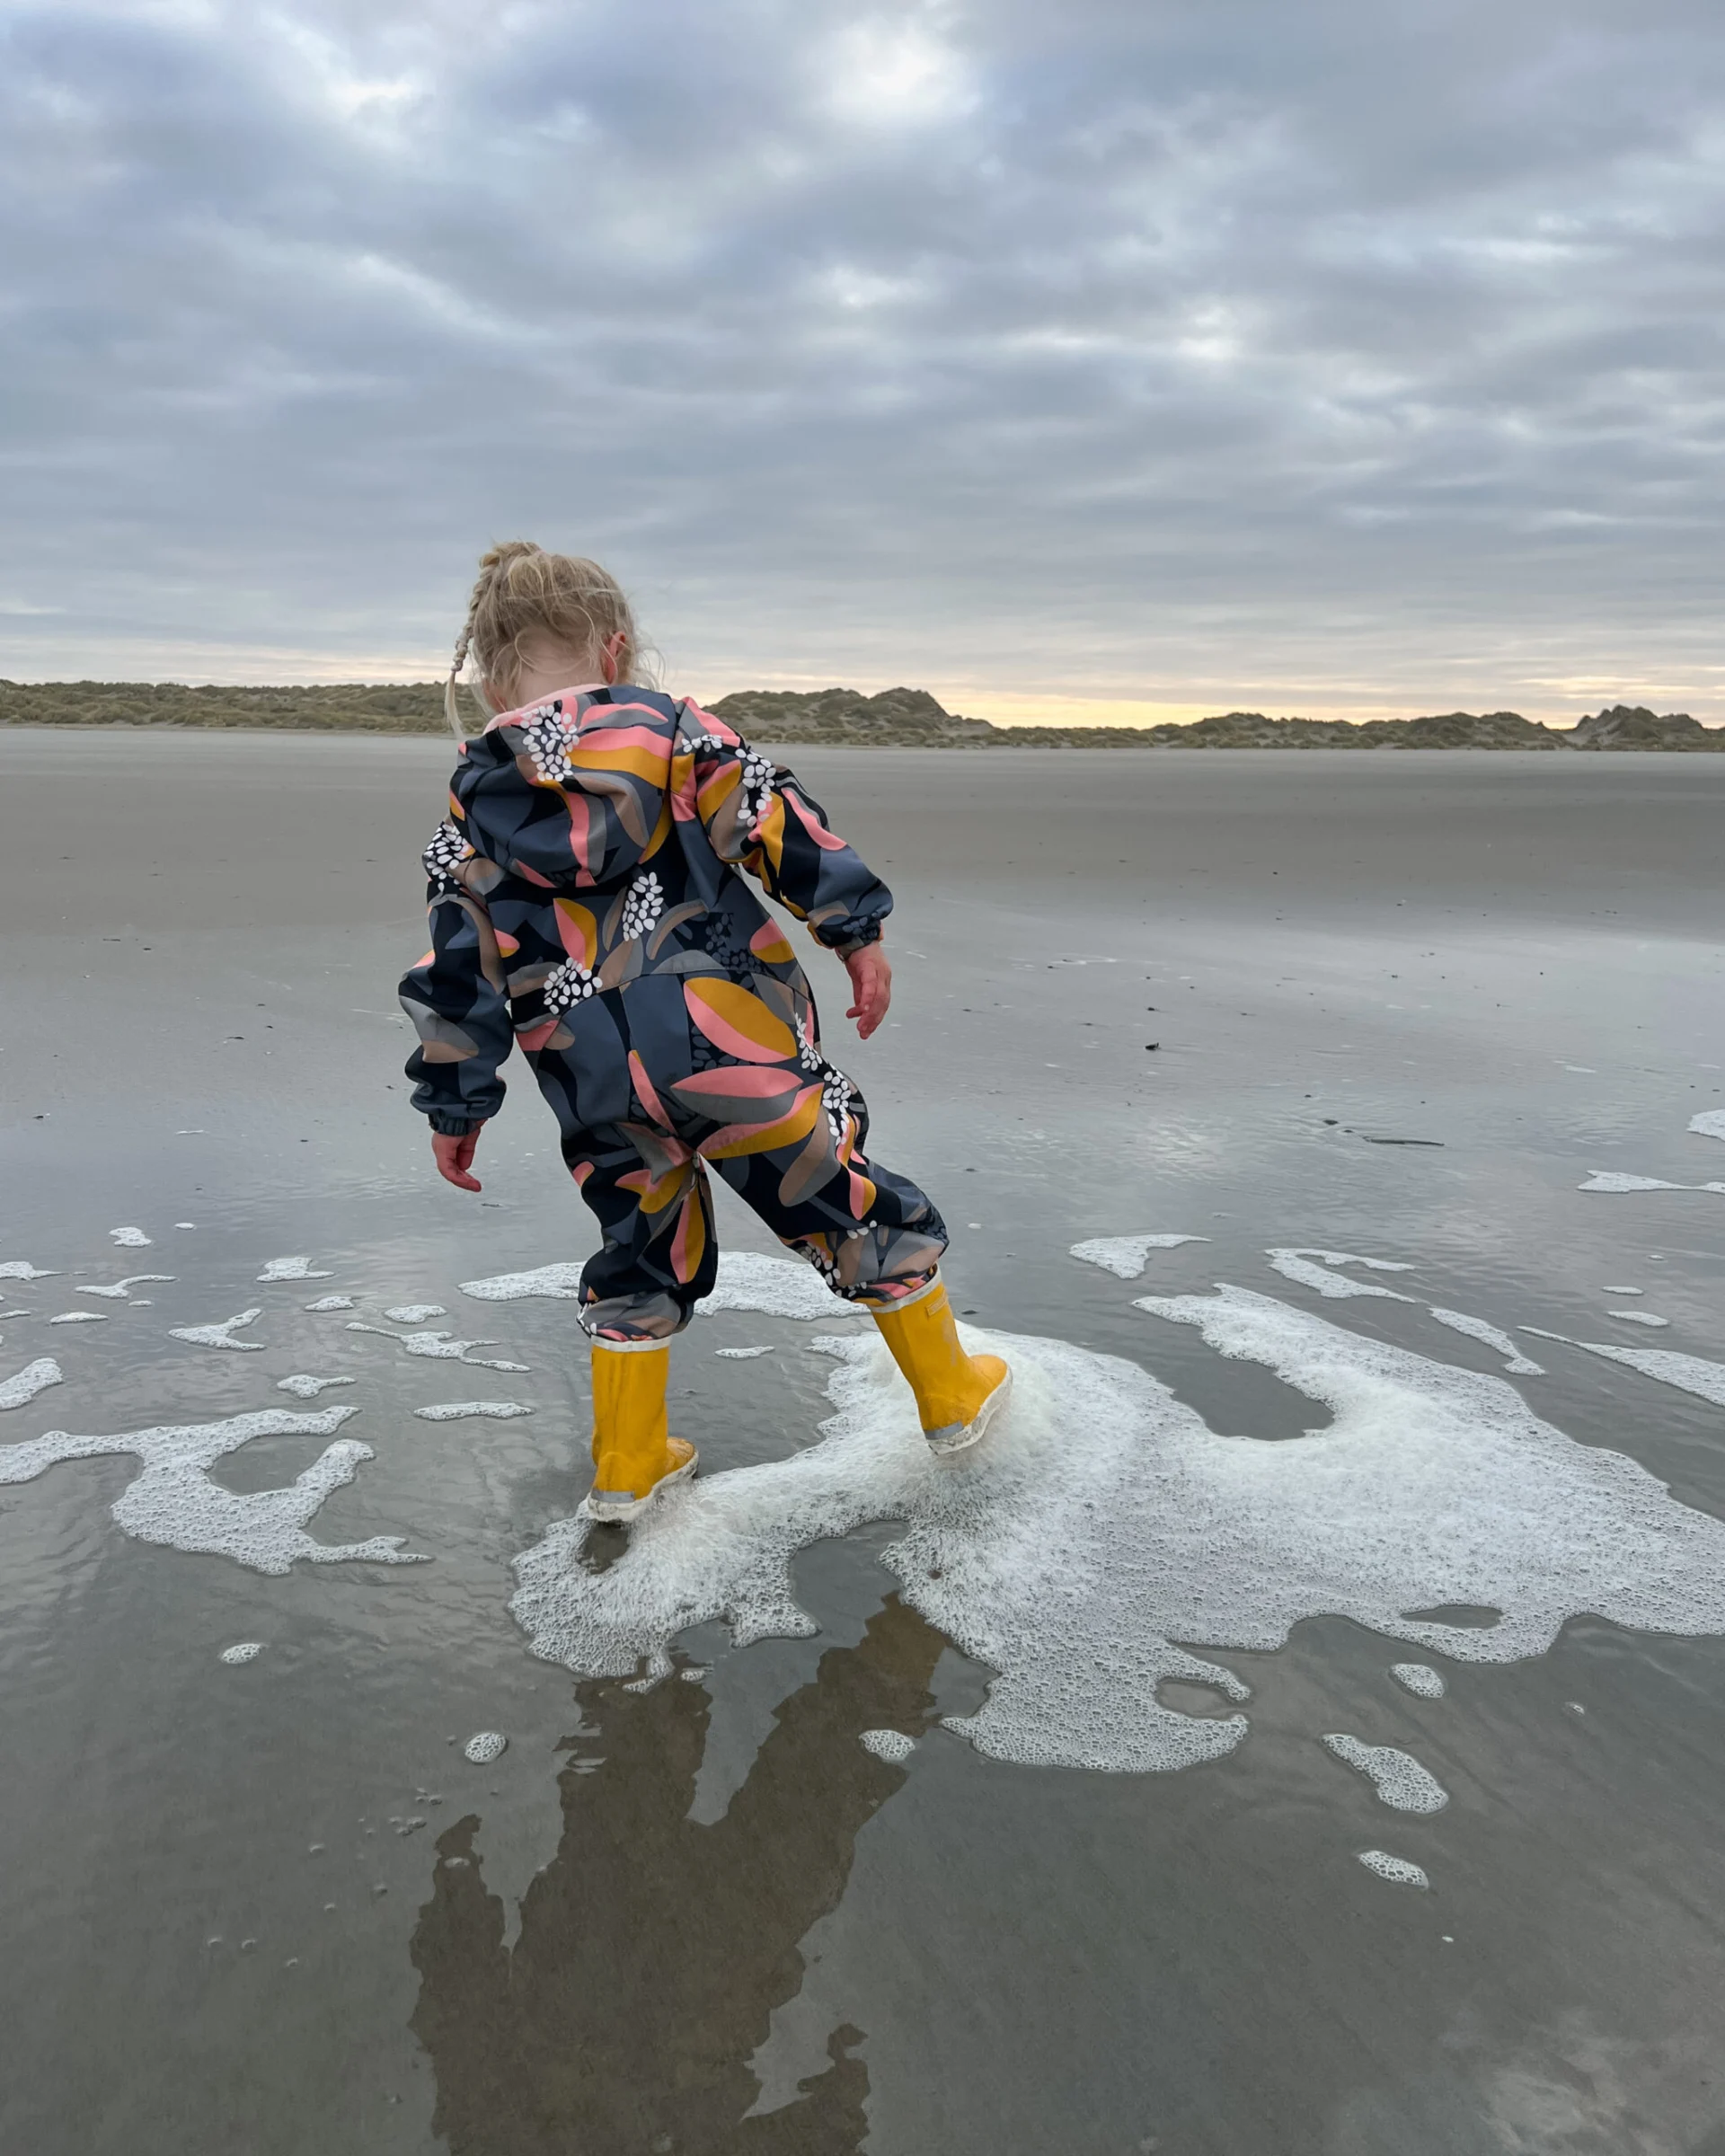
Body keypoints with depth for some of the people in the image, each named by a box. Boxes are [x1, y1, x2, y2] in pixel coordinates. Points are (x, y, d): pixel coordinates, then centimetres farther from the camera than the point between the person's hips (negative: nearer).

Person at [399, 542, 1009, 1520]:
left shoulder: (474, 816, 5)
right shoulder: (673, 728, 0)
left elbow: (458, 974, 6)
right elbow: (782, 824, -7)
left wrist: (455, 1109, 14)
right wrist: (859, 932, -1)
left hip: (600, 1091, 3)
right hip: (735, 1046, -2)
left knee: (640, 1246, 22)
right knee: (852, 1206, 14)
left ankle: (628, 1465, 31)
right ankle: (954, 1397, 28)